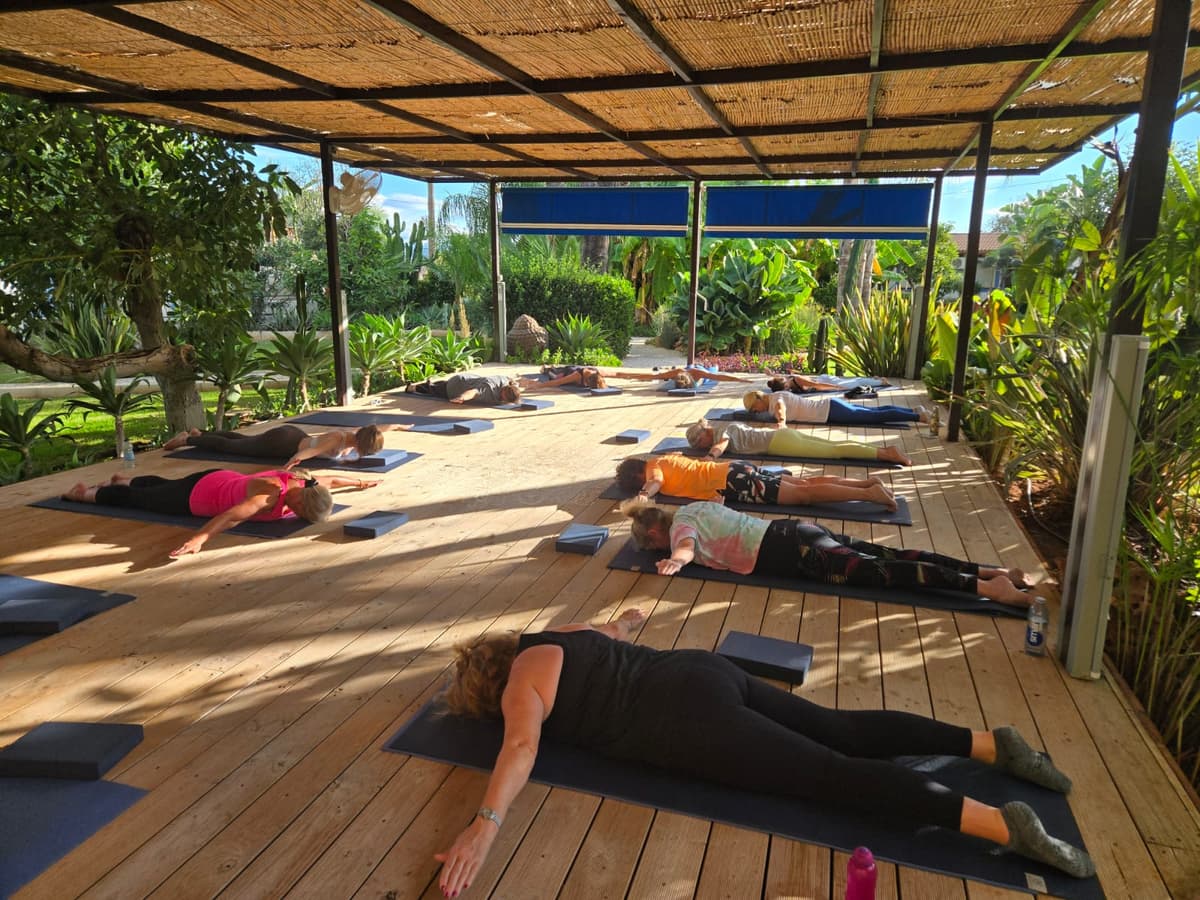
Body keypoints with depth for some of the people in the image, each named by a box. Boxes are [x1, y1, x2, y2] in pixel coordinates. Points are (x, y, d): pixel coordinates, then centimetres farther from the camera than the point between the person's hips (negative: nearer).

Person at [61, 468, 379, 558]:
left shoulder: (304, 485, -20)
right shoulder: (272, 494, -43)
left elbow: (327, 481, 2)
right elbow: (235, 514, -57)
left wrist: (359, 482, 16)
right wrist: (200, 538, -70)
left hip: (222, 482, 7)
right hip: (198, 496, -7)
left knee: (162, 485, 36)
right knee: (139, 499, 20)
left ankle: (123, 479, 63)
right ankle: (84, 493, 44)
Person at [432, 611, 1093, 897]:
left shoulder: (521, 683, 0)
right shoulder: (560, 638, 23)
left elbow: (522, 746, -19)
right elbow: (618, 628, 40)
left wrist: (485, 825, -29)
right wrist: (629, 620, 61)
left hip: (690, 721, -8)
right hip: (705, 673, 8)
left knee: (832, 773, -14)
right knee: (846, 731, 6)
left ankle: (1001, 824, -18)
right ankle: (990, 744, 4)